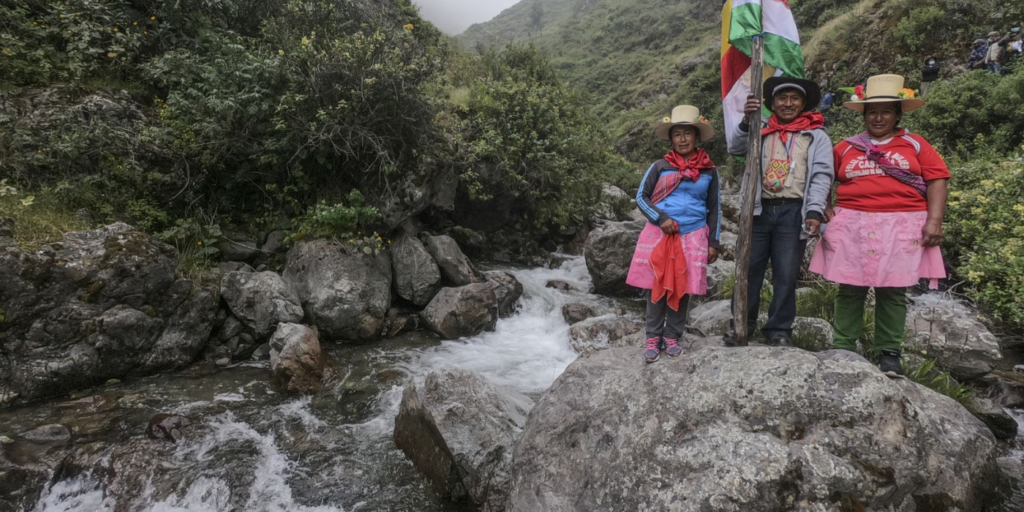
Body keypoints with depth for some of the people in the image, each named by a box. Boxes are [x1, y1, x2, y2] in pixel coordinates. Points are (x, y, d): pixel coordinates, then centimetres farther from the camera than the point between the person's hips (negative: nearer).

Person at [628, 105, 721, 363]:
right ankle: (653, 338, 11)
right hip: (659, 233, -1)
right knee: (656, 286, 0)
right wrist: (661, 218, -11)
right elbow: (641, 196, 4)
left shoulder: (710, 171, 6)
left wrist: (713, 242, 6)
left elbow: (714, 208, 11)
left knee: (683, 288, 3)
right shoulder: (660, 166, 2)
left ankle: (672, 336, 18)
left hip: (693, 235, 1)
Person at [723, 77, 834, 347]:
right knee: (749, 269, 5)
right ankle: (742, 324, 14)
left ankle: (779, 330, 12)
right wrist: (747, 121, -16)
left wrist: (814, 211, -13)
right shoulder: (761, 131, 13)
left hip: (793, 212, -1)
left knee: (786, 275, 2)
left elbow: (821, 175, -2)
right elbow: (736, 148, -2)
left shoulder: (817, 136, 8)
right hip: (760, 210, 2)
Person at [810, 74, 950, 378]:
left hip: (901, 227, -1)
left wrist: (934, 221, -8)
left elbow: (937, 181, 3)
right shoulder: (846, 147, 13)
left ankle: (889, 353, 9)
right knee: (850, 290, 2)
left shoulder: (915, 144, 9)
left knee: (892, 291, 1)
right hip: (852, 226, 1)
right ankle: (843, 348, 8)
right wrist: (823, 208, 4)